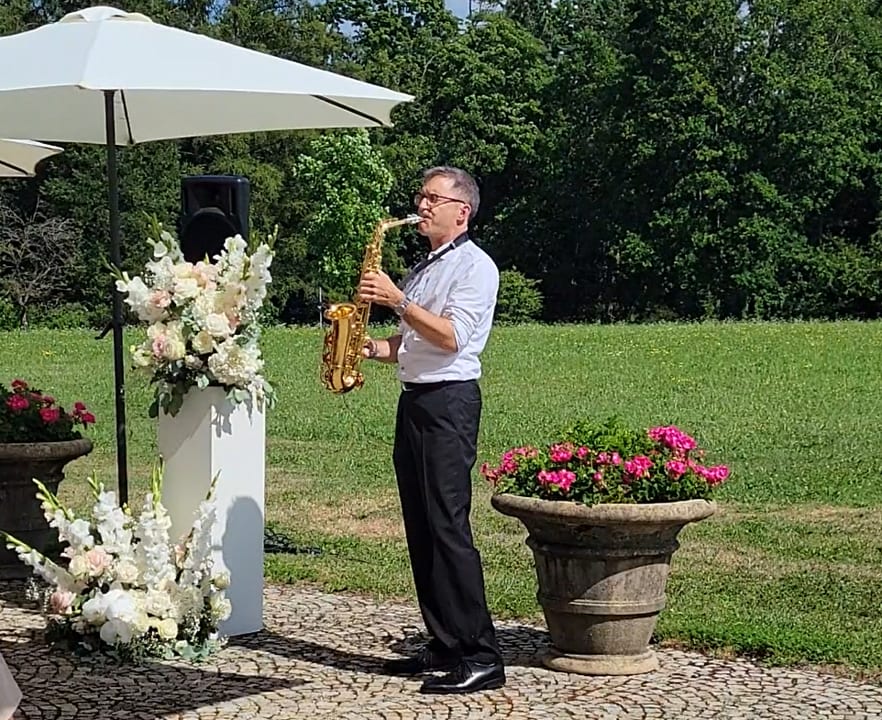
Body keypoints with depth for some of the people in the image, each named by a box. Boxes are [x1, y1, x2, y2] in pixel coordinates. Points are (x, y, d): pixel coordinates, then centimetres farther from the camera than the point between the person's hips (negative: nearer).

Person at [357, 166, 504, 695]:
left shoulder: (475, 266, -6)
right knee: (420, 529, 8)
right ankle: (444, 646, 15)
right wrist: (372, 347, 8)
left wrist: (397, 299, -17)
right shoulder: (424, 269, 21)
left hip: (449, 402, -9)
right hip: (414, 400, 9)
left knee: (448, 527, -13)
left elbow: (450, 337, -18)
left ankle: (481, 657, -11)